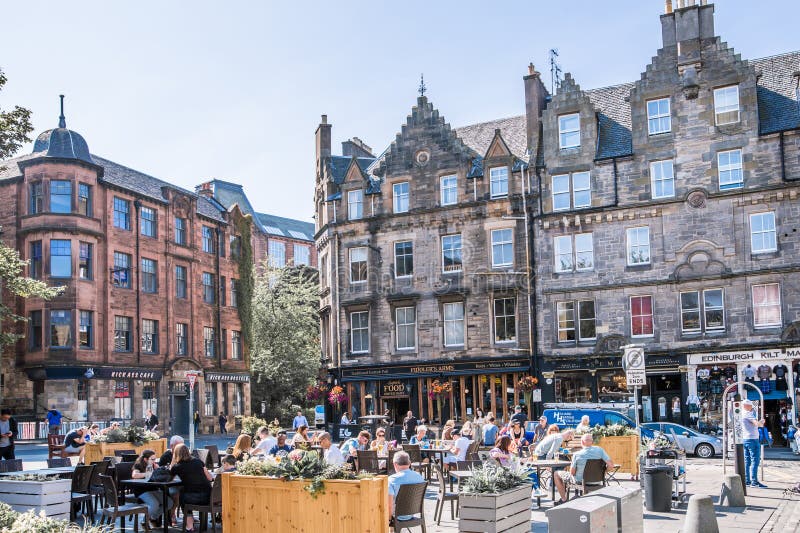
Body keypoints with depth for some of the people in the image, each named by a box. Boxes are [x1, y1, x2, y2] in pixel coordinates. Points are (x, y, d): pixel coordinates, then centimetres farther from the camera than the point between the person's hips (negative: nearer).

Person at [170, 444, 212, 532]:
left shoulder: (177, 467, 3)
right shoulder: (198, 461, 11)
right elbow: (209, 478, 14)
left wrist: (173, 459, 20)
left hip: (192, 498, -4)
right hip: (207, 497, 4)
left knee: (182, 495, 30)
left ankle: (189, 524, 27)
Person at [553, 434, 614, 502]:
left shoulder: (577, 455, -21)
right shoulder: (600, 450, -14)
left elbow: (572, 472, -12)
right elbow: (611, 465, -16)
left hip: (579, 481, -5)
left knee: (556, 474, 18)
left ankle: (564, 499, 19)